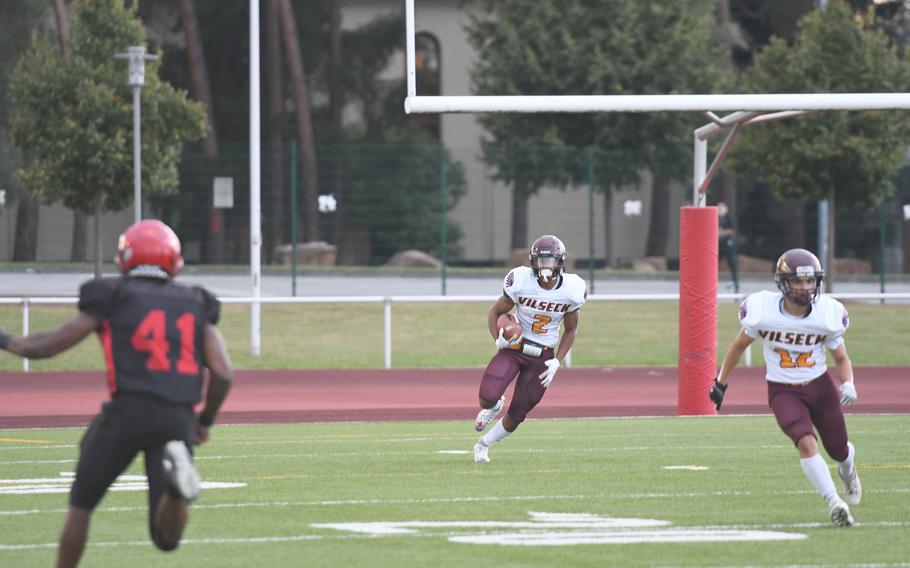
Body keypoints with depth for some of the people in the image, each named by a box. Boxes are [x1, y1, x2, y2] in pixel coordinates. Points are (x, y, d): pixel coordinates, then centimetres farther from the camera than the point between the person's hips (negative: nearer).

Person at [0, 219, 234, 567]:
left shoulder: (112, 299, 6)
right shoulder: (195, 305, 16)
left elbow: (47, 346, 8)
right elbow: (223, 373, 8)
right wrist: (205, 421, 23)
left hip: (128, 411, -2)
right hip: (178, 419, 2)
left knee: (81, 505, 18)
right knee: (167, 538, 3)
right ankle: (177, 475, -26)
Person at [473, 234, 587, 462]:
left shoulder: (571, 291, -9)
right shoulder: (521, 282, -16)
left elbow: (570, 331, 5)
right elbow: (495, 313, -2)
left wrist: (556, 362, -6)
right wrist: (498, 340, -20)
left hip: (542, 356, 2)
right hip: (514, 347, -2)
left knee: (517, 414, 3)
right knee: (488, 397, -22)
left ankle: (483, 445, 31)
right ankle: (493, 407, 18)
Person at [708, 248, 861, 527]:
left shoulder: (827, 314, -13)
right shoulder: (763, 311, -18)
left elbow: (842, 359, 1)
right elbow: (739, 345, 1)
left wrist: (847, 384, -20)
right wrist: (720, 383, 8)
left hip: (820, 387, 2)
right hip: (783, 392, -2)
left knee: (838, 450, 14)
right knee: (806, 443, -26)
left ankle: (847, 467, 52)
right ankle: (834, 503, -20)